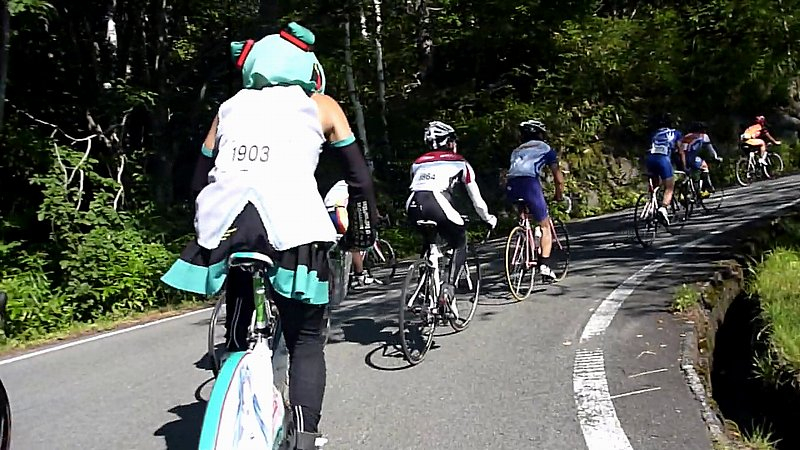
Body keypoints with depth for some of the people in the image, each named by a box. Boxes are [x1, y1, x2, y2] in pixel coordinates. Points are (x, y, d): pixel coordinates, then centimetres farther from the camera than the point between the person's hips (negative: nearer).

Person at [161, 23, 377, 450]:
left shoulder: (230, 107, 25)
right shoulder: (320, 105, 18)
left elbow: (204, 176, 25)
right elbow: (360, 179, 16)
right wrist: (362, 240, 25)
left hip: (224, 226, 3)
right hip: (291, 228, -3)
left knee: (237, 339, 21)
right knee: (306, 342, 12)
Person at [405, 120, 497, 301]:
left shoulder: (418, 162, 30)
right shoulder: (459, 162, 22)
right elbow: (476, 198, 27)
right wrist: (488, 219, 42)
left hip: (413, 206, 4)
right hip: (436, 204, -4)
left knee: (428, 243, 31)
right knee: (459, 245, 19)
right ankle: (449, 285, 0)